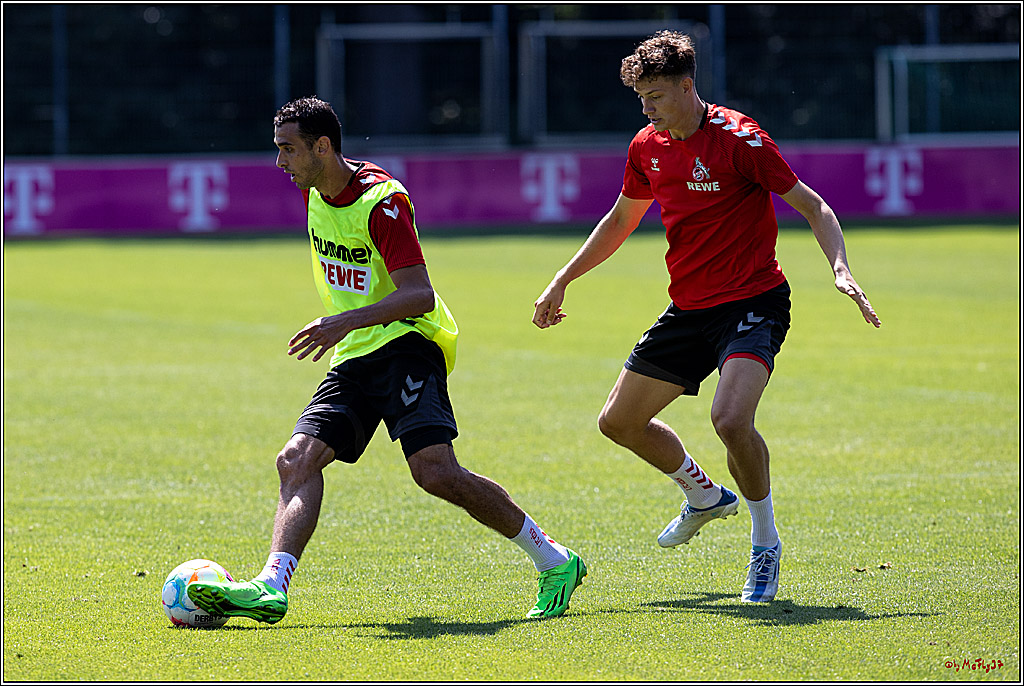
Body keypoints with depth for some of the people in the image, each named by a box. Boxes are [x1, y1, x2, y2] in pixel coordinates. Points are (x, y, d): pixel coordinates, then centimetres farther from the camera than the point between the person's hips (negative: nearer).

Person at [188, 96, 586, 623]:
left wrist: (349, 321, -36)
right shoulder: (315, 190, 9)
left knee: (435, 472, -21)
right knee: (297, 460, -14)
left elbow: (420, 295, -24)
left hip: (405, 345, -8)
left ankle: (553, 561, -7)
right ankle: (271, 587, -28)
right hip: (351, 361, 8)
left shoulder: (381, 201, -16)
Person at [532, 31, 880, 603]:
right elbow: (621, 220, 22)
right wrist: (563, 281, 23)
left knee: (731, 417, -31)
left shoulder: (739, 139, -17)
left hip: (753, 301, -7)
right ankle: (706, 497, 37)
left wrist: (842, 271, -30)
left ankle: (766, 544, -8)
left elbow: (815, 209, -14)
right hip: (688, 308, 8)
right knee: (619, 422, 11)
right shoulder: (648, 147, 4)